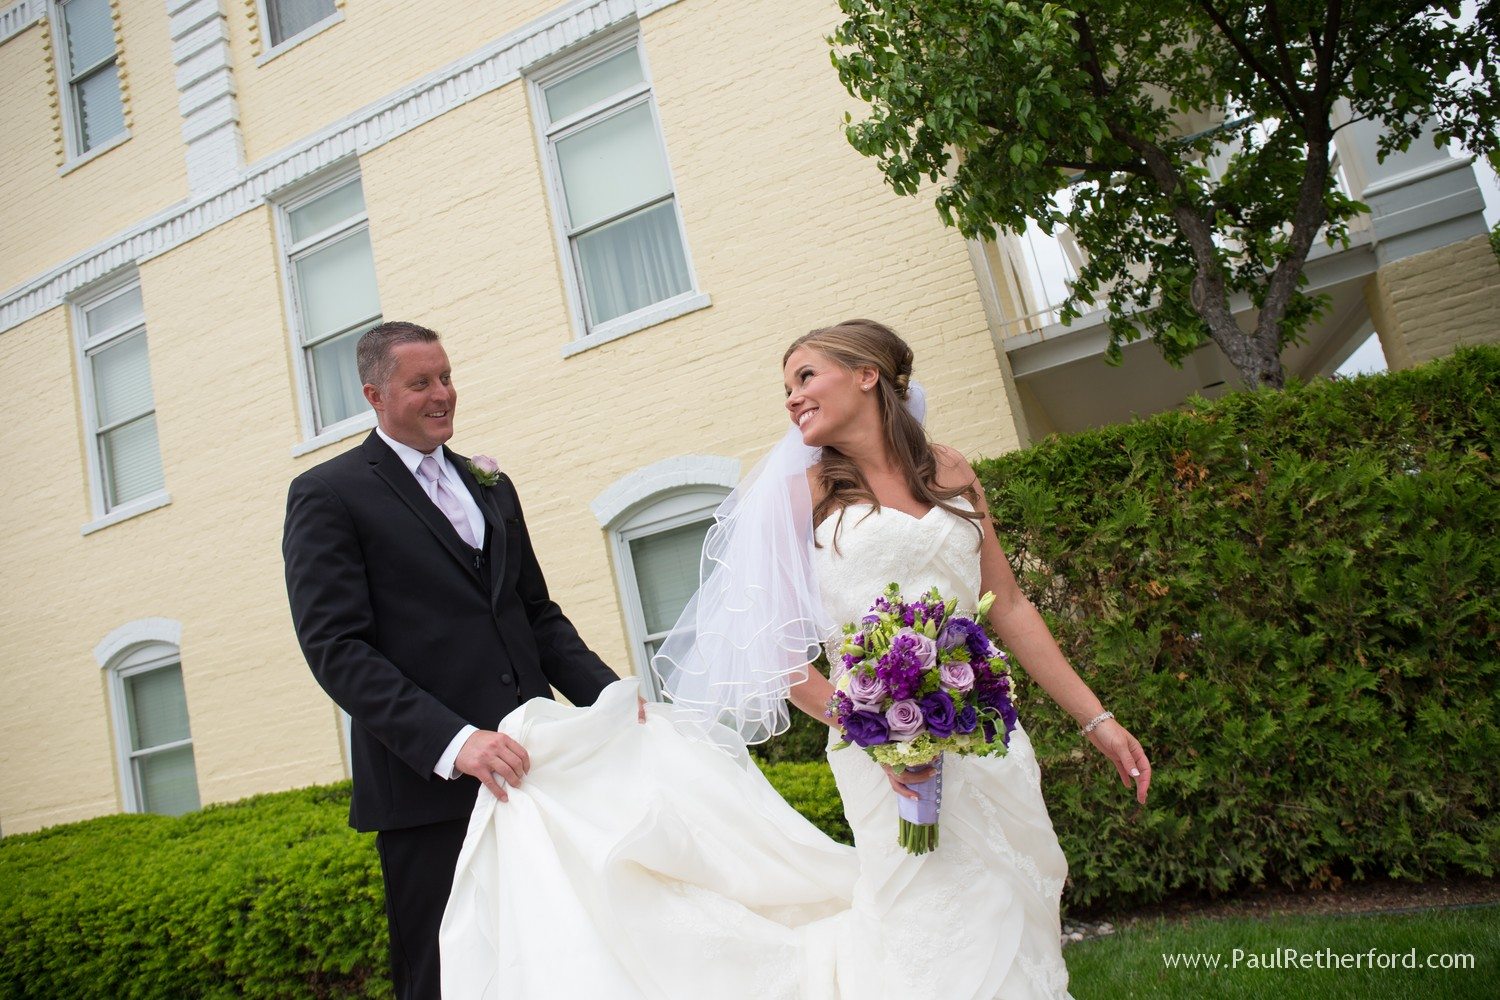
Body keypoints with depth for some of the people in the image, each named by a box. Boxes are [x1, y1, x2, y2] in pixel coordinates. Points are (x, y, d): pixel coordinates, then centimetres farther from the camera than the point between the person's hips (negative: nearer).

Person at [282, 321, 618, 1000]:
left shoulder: (491, 487, 18)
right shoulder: (326, 495, -1)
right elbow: (337, 649, -11)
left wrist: (606, 695, 1)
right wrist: (453, 742, -23)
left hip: (529, 764, 5)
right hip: (429, 789, -5)